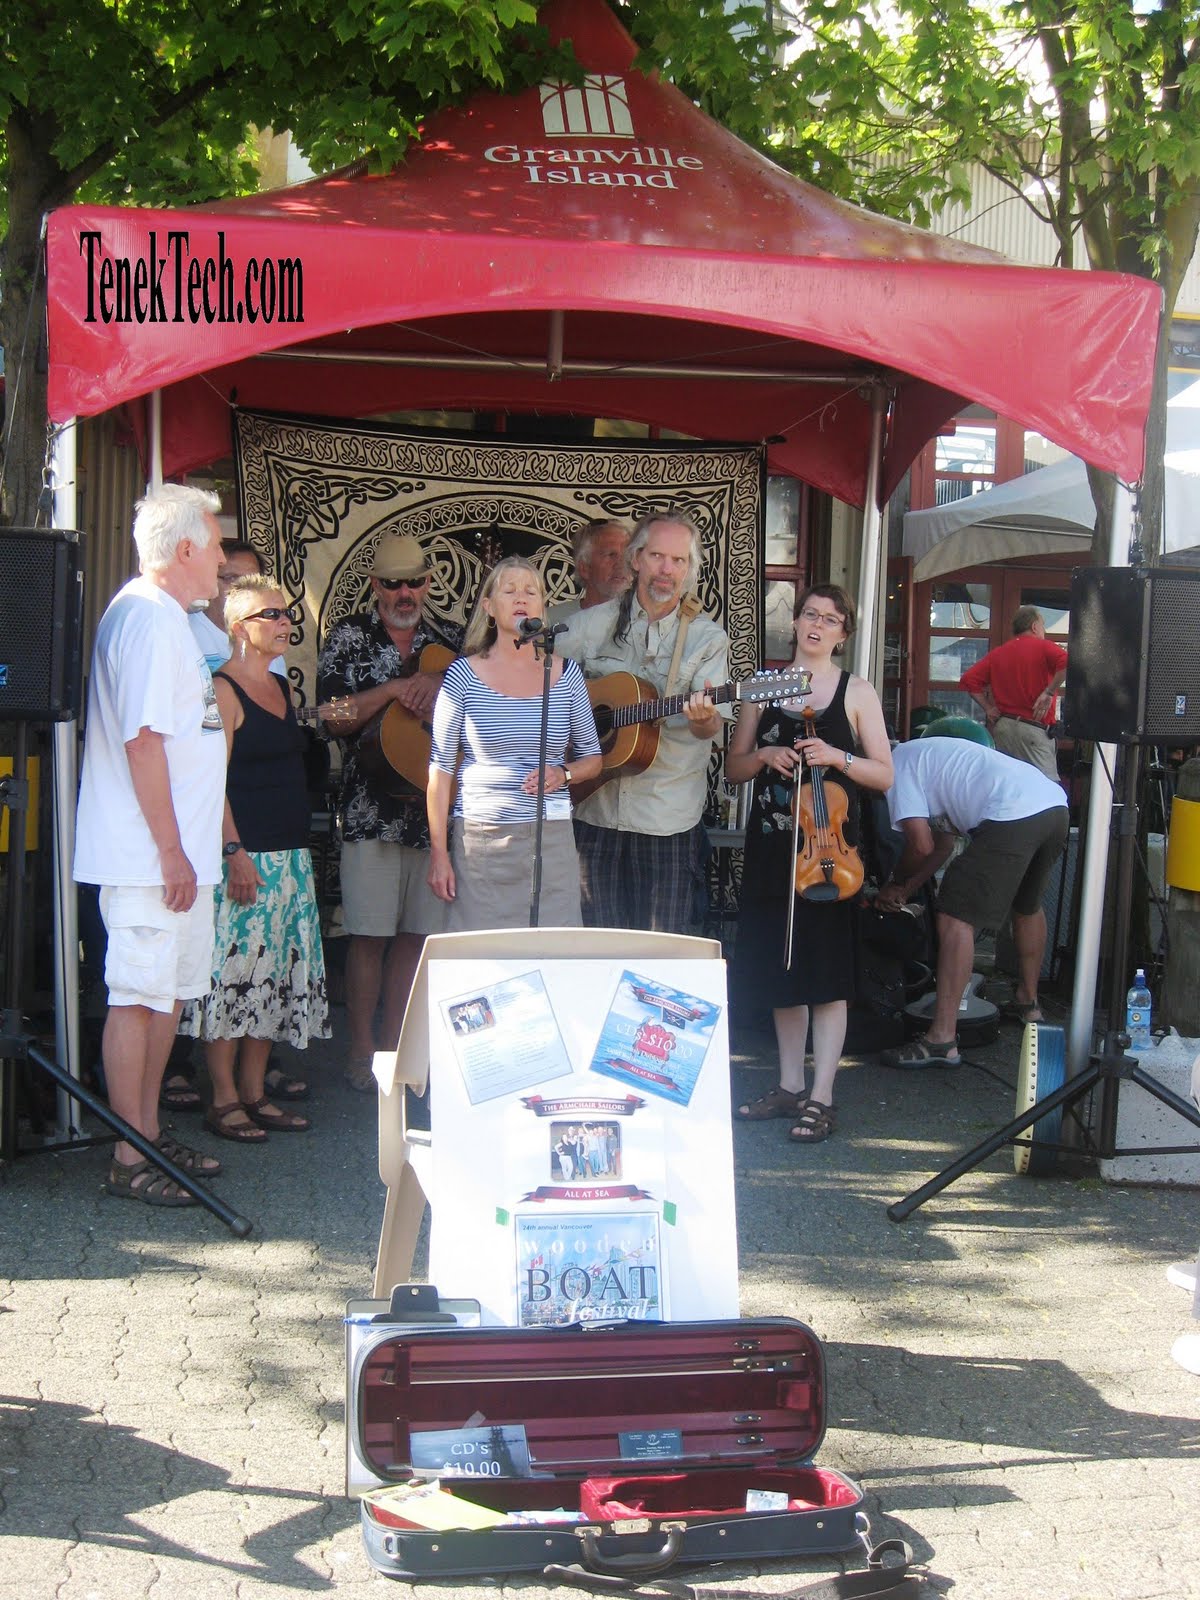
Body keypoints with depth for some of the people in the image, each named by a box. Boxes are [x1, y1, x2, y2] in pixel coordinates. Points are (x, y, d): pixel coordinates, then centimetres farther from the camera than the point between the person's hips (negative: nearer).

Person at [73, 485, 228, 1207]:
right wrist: (172, 851, -20)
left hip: (178, 852, 10)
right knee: (140, 997, -4)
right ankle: (131, 1159, 2)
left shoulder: (166, 616, 18)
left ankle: (150, 1134, 25)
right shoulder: (148, 616, -15)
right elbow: (142, 740, -21)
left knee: (170, 993, 15)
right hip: (153, 855, -10)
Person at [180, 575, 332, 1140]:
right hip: (243, 854, -8)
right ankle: (223, 1099, 3)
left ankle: (254, 1092, 18)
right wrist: (235, 852, -20)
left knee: (274, 974, 10)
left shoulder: (282, 686, 16)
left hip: (291, 854, 9)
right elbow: (214, 779, -14)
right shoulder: (222, 689, -9)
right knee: (234, 969, -5)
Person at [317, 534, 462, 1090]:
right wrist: (398, 688, -16)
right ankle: (361, 1055, 9)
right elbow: (335, 718, -6)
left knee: (417, 932, 7)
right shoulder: (349, 637, 3)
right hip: (373, 809, -3)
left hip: (433, 805, 3)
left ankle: (395, 1047, 18)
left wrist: (444, 691, -10)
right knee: (370, 934, -2)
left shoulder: (449, 640, 11)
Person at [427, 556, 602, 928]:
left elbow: (592, 758, 15)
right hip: (479, 841, -1)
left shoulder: (566, 674, 7)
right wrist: (439, 854, -2)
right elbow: (440, 768, 2)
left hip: (552, 838, 2)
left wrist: (562, 774, -7)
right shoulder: (464, 674, 1)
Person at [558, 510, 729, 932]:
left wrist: (704, 718, -32)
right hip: (595, 807, 2)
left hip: (670, 818, -1)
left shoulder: (709, 639, 1)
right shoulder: (594, 624, 6)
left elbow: (711, 726, -9)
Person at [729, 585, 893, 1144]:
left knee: (827, 971, -3)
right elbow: (732, 768, 12)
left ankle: (820, 1097, 2)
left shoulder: (857, 692, 3)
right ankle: (789, 1086, 21)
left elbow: (884, 775, 1)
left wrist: (838, 757, -15)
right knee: (778, 968, 9)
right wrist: (765, 755, -8)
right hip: (771, 843, 4)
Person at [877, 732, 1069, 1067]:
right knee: (1028, 906, 32)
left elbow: (921, 844, -2)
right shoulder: (930, 755, 34)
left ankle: (942, 1041, -11)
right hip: (1056, 804, 10)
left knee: (955, 919, -6)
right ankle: (1028, 1004, 49)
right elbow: (945, 842, 32)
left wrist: (897, 881, 17)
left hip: (1012, 816, -10)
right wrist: (906, 889, 29)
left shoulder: (897, 763, 7)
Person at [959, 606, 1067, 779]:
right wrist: (1049, 692, -12)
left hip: (1001, 726, 6)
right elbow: (1067, 663, -20)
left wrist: (988, 708, 9)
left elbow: (968, 680, 7)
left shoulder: (997, 654, 13)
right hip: (1033, 729, -6)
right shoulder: (1044, 648, -1)